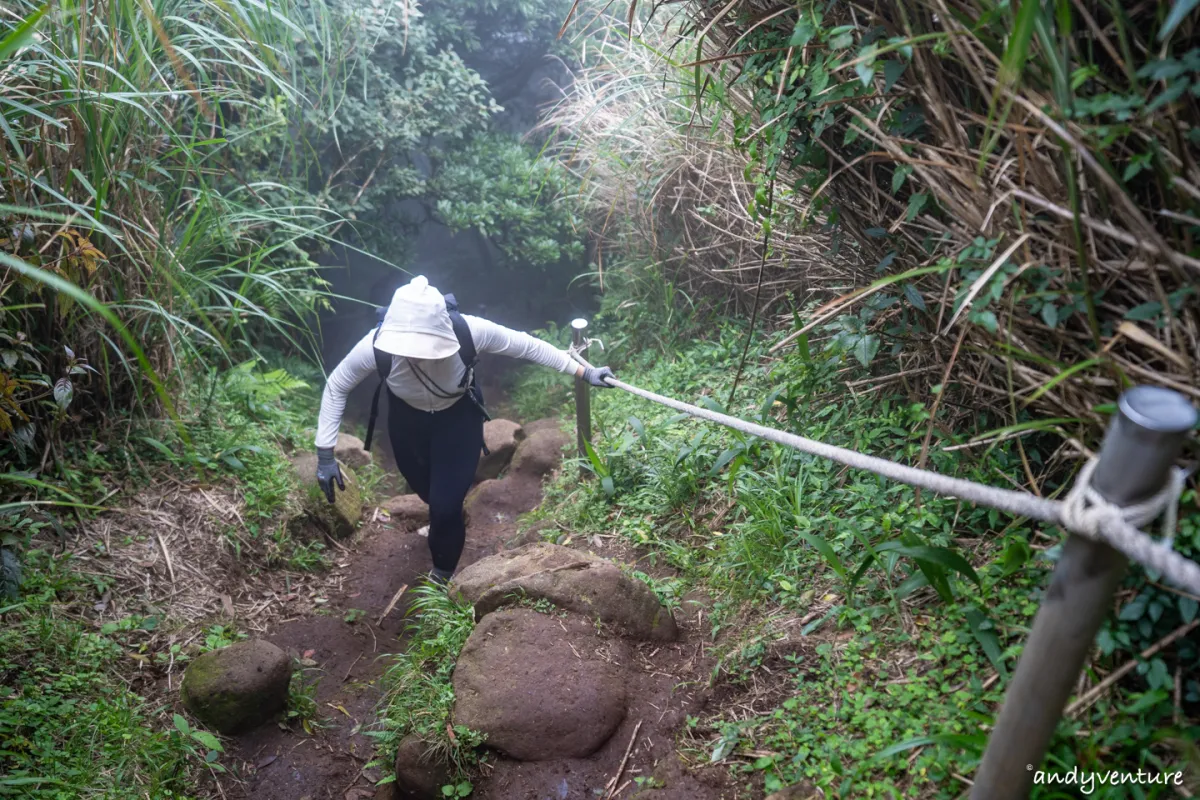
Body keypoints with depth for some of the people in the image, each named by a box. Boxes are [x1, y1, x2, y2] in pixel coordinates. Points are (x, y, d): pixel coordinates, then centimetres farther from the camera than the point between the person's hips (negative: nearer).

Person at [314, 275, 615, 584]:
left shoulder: (468, 331, -39)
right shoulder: (376, 345, -37)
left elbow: (526, 345, -22)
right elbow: (336, 387, -18)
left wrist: (583, 372, -19)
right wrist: (325, 454, -17)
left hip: (459, 415, -1)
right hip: (407, 415, 2)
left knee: (446, 505, -5)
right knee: (427, 490, 23)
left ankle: (442, 575, 27)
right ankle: (442, 522, 63)